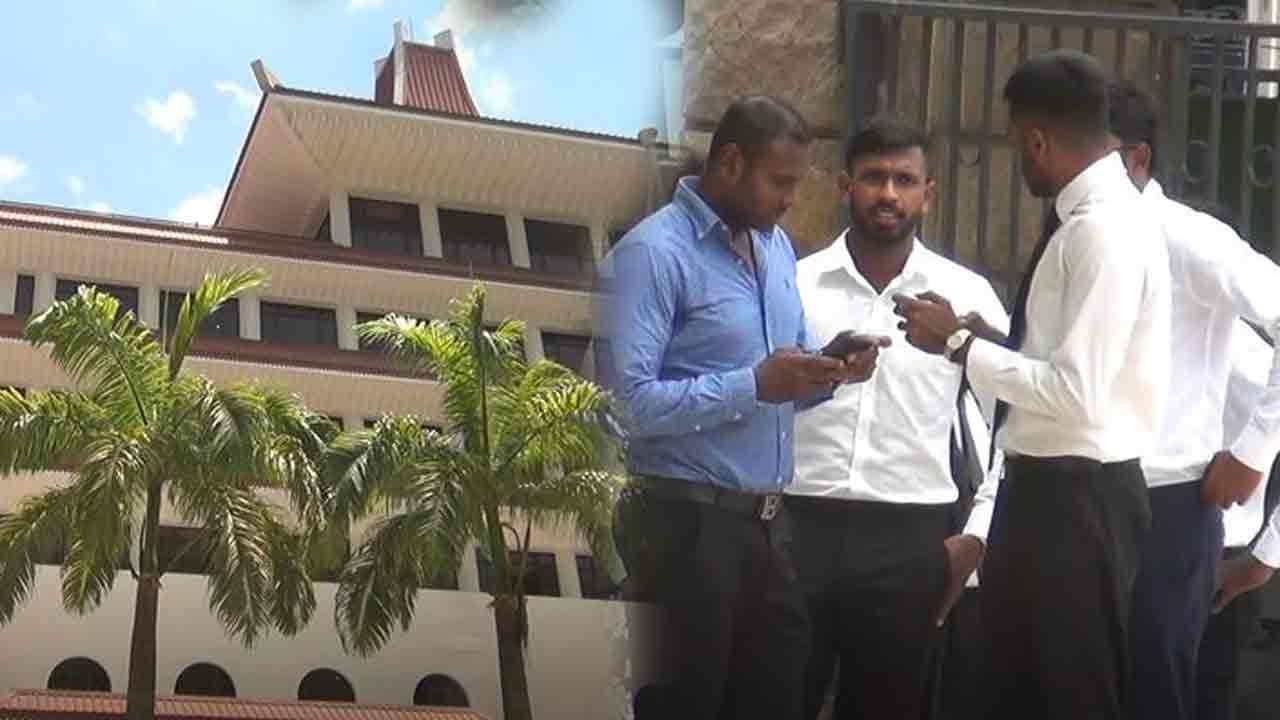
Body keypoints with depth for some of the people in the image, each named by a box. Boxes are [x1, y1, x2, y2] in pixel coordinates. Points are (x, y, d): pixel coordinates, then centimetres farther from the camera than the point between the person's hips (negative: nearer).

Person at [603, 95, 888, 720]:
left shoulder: (776, 246, 13)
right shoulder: (653, 252, -13)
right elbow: (632, 403, -21)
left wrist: (826, 371, -3)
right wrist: (756, 385, -23)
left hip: (767, 515, 8)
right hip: (693, 517, -7)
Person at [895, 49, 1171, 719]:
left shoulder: (1107, 230, -21)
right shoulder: (1082, 219, 9)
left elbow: (1077, 393, -25)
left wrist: (960, 344, -16)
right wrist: (989, 341, 6)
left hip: (1080, 498, -10)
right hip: (1038, 486, 10)